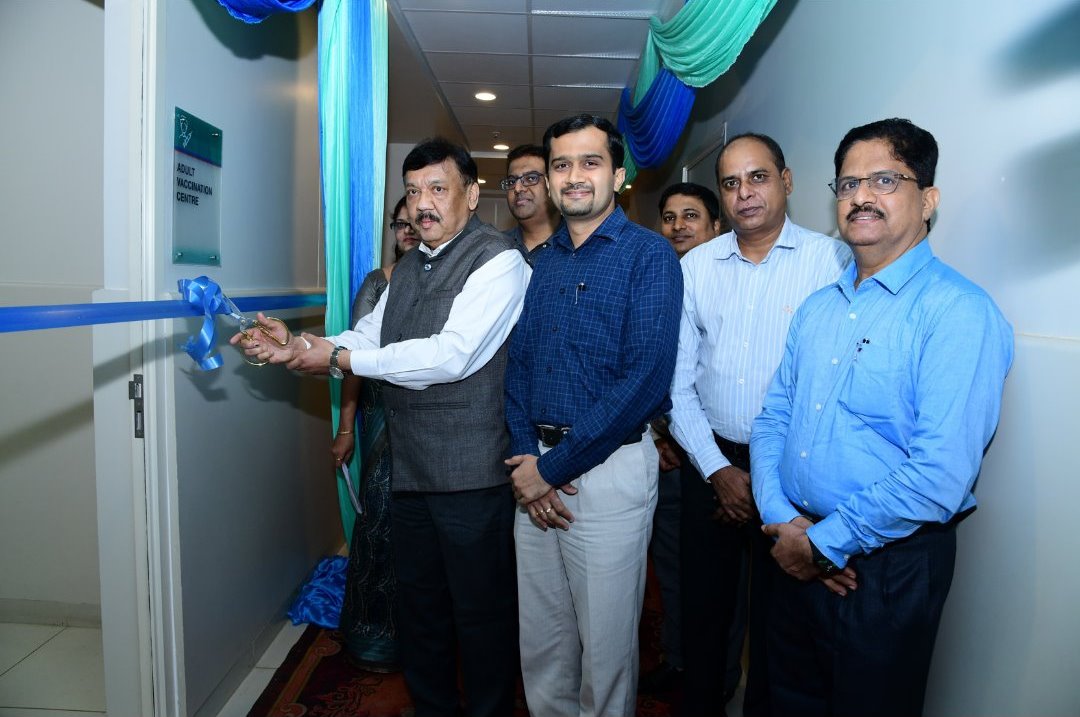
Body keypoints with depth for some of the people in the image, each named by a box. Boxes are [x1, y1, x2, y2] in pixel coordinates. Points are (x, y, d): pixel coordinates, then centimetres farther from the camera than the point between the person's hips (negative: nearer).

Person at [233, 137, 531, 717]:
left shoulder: (498, 261, -14)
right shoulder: (408, 267, 14)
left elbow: (452, 355, -24)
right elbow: (368, 336, 11)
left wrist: (339, 357, -19)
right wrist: (295, 349, -6)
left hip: (471, 474, -8)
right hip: (409, 469, 8)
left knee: (482, 612, 9)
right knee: (418, 606, 22)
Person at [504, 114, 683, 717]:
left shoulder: (648, 255, -8)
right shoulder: (539, 262, 10)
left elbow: (646, 379, -18)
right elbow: (517, 364, 9)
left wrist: (554, 467, -16)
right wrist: (526, 456, -6)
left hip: (609, 468, -5)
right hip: (536, 469, 6)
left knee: (606, 644, 11)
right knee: (540, 639, 19)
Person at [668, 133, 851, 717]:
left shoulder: (833, 260, -7)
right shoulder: (696, 265, 3)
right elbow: (678, 382, 3)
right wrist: (718, 470, -4)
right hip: (711, 460, 3)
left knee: (776, 618, 13)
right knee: (702, 605, 15)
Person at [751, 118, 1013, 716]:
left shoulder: (960, 313, -16)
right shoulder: (817, 307, 7)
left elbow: (940, 475, -24)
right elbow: (773, 415, 7)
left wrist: (825, 544, -17)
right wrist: (780, 519, -7)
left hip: (889, 567, -6)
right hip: (799, 556, 6)